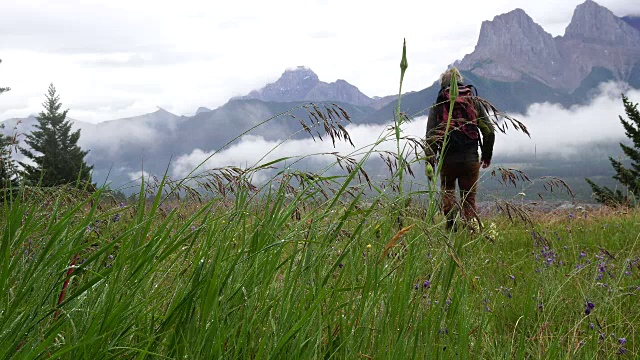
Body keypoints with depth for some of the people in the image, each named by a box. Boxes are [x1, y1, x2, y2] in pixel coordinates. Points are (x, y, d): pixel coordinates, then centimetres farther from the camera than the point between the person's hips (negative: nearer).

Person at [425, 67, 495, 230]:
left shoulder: (438, 105, 1)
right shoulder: (474, 102, 6)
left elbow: (430, 135, -4)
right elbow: (489, 131, 4)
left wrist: (430, 161, 4)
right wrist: (487, 155, 16)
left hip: (447, 159, -1)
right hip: (471, 159, 1)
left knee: (447, 188, 24)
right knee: (469, 198, 12)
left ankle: (450, 216, 1)